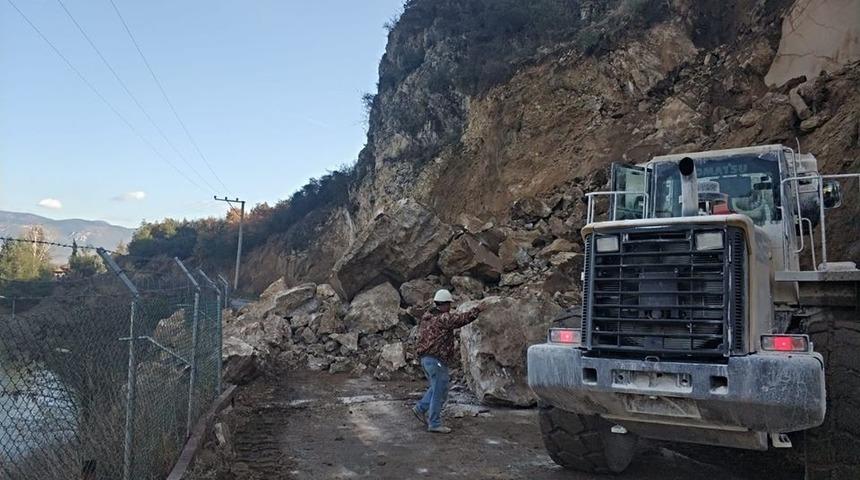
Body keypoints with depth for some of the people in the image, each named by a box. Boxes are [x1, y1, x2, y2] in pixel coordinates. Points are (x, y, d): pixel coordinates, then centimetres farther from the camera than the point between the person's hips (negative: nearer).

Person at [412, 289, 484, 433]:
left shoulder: (426, 317, 10)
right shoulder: (444, 318, -17)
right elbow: (463, 318, -15)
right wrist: (477, 310, 2)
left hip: (425, 358, 9)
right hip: (437, 360, -9)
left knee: (436, 388, 24)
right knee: (440, 392, 0)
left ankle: (421, 408, 22)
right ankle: (434, 424, 6)